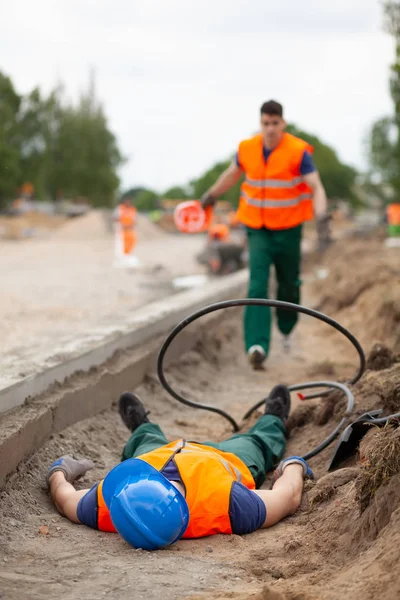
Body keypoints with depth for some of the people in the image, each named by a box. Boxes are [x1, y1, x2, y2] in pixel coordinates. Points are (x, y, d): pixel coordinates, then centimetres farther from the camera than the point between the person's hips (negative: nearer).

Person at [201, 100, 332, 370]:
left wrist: (322, 219, -33)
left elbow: (317, 188, -17)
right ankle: (257, 346, -23)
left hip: (288, 230, -1)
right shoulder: (247, 149, -3)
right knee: (257, 286, -14)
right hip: (258, 229, 1)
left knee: (289, 285, 12)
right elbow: (232, 174, 18)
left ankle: (286, 330, 42)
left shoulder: (298, 151, -13)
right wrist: (211, 195, 31)